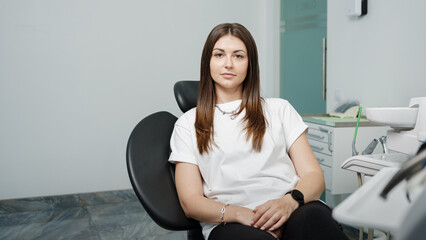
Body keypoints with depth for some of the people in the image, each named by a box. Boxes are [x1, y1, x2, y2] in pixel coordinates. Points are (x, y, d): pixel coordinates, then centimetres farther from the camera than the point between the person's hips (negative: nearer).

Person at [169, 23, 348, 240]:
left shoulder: (279, 109, 20)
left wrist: (289, 201, -13)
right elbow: (190, 202, 5)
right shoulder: (189, 123, 16)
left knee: (314, 217, -34)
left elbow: (314, 175, 10)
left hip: (291, 213, 2)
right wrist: (239, 213, -15)